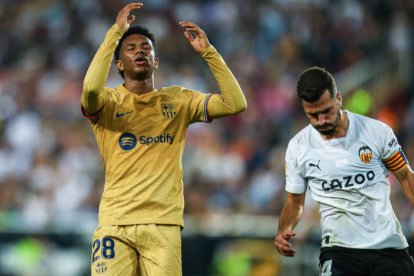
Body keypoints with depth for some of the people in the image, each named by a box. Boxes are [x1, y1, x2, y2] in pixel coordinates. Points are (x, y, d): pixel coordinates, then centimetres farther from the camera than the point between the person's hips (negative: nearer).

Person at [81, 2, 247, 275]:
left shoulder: (178, 100, 12)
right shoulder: (109, 102, 4)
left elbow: (235, 104, 2)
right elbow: (91, 90, -21)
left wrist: (208, 52, -2)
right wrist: (116, 31, -17)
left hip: (163, 223, 2)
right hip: (115, 224, -2)